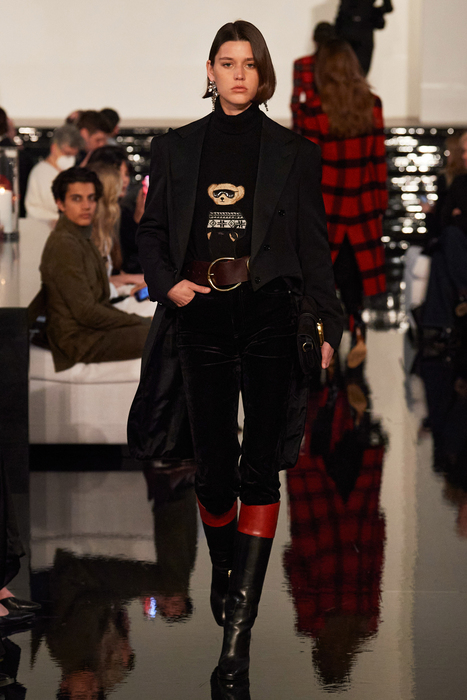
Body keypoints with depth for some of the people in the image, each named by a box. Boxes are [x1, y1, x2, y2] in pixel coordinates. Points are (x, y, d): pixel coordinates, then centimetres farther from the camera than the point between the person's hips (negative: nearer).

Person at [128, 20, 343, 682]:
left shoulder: (293, 152, 7)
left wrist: (330, 325, -1)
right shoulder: (176, 148, 11)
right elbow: (151, 230, 15)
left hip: (270, 314, -1)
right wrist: (167, 282, -4)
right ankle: (223, 572, 31)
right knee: (213, 466, 4)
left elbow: (314, 245, 6)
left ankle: (239, 621, -9)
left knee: (261, 468, -7)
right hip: (200, 315, 2)